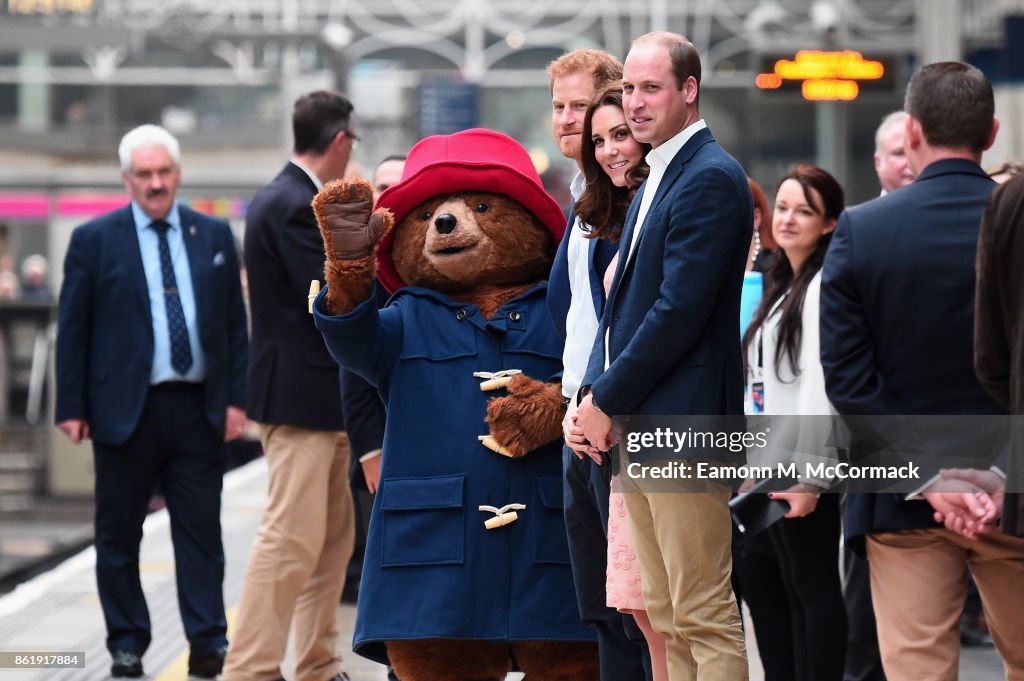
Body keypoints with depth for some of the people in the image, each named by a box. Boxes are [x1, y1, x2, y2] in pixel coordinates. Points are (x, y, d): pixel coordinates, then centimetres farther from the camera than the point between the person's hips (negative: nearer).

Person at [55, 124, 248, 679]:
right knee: (119, 535, 6)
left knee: (201, 531, 1)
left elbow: (235, 324, 10)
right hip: (125, 409, -1)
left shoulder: (215, 236, 9)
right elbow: (72, 329, 1)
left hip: (200, 409, 2)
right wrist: (72, 407, -5)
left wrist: (236, 398, 2)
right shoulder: (94, 240, 2)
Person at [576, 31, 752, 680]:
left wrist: (607, 400, -13)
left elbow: (680, 310, -19)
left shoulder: (711, 178, -13)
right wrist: (595, 394, 7)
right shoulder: (658, 176, 18)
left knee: (705, 614, -6)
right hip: (632, 422, 10)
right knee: (663, 612, 12)